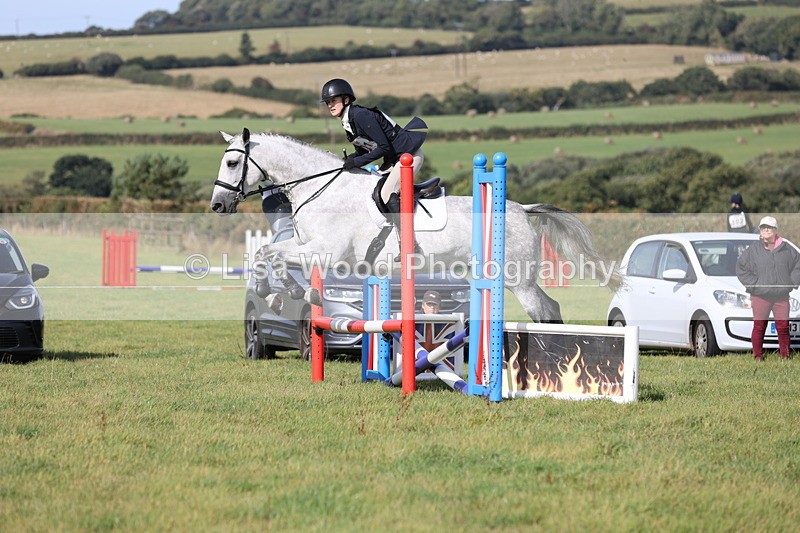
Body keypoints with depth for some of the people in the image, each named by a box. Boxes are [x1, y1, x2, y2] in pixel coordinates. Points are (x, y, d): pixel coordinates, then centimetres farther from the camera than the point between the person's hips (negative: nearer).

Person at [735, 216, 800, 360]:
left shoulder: (787, 249, 6)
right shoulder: (754, 249, 2)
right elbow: (741, 267, 5)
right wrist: (752, 283, -3)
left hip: (782, 296, 1)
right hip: (760, 296, -1)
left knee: (783, 327, 0)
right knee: (759, 327, 0)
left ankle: (785, 355, 9)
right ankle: (758, 355, 7)